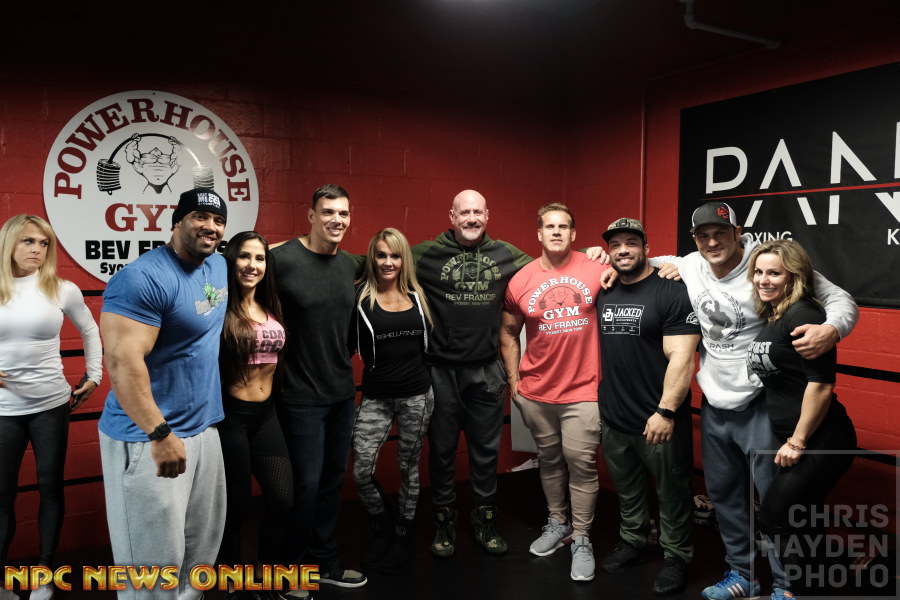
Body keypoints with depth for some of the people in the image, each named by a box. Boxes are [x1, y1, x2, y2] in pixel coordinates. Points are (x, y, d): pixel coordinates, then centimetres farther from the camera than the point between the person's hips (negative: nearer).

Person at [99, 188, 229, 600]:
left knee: (203, 547, 19)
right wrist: (161, 434, -28)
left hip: (204, 429, 9)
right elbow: (121, 361, -26)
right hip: (147, 438, -8)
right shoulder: (143, 278, -19)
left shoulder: (219, 266, 8)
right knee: (155, 561, 2)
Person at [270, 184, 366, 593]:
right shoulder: (281, 259, -16)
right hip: (301, 396, -6)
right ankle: (294, 570, 26)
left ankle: (323, 562, 34)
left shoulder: (350, 265, 5)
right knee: (307, 484, 2)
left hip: (343, 393, 6)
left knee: (333, 479, 16)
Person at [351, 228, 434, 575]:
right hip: (376, 397, -2)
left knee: (408, 468, 12)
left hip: (417, 394, 2)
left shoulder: (417, 296, 6)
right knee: (361, 471, -6)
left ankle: (403, 536, 32)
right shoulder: (361, 298, -5)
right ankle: (383, 529, 23)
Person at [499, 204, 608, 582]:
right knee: (549, 460, 16)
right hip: (536, 391, 3)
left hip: (583, 390, -2)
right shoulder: (520, 281, -1)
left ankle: (582, 540, 17)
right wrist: (514, 381, 7)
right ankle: (557, 523, 36)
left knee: (580, 463, 1)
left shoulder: (597, 272, -7)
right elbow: (508, 333, 9)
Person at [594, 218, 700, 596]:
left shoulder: (671, 292, -12)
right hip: (612, 417, 6)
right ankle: (632, 541, 40)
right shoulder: (604, 291, 5)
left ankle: (676, 556, 30)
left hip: (658, 418, -5)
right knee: (626, 488, 21)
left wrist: (666, 411, -21)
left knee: (671, 491, 11)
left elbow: (681, 358, -18)